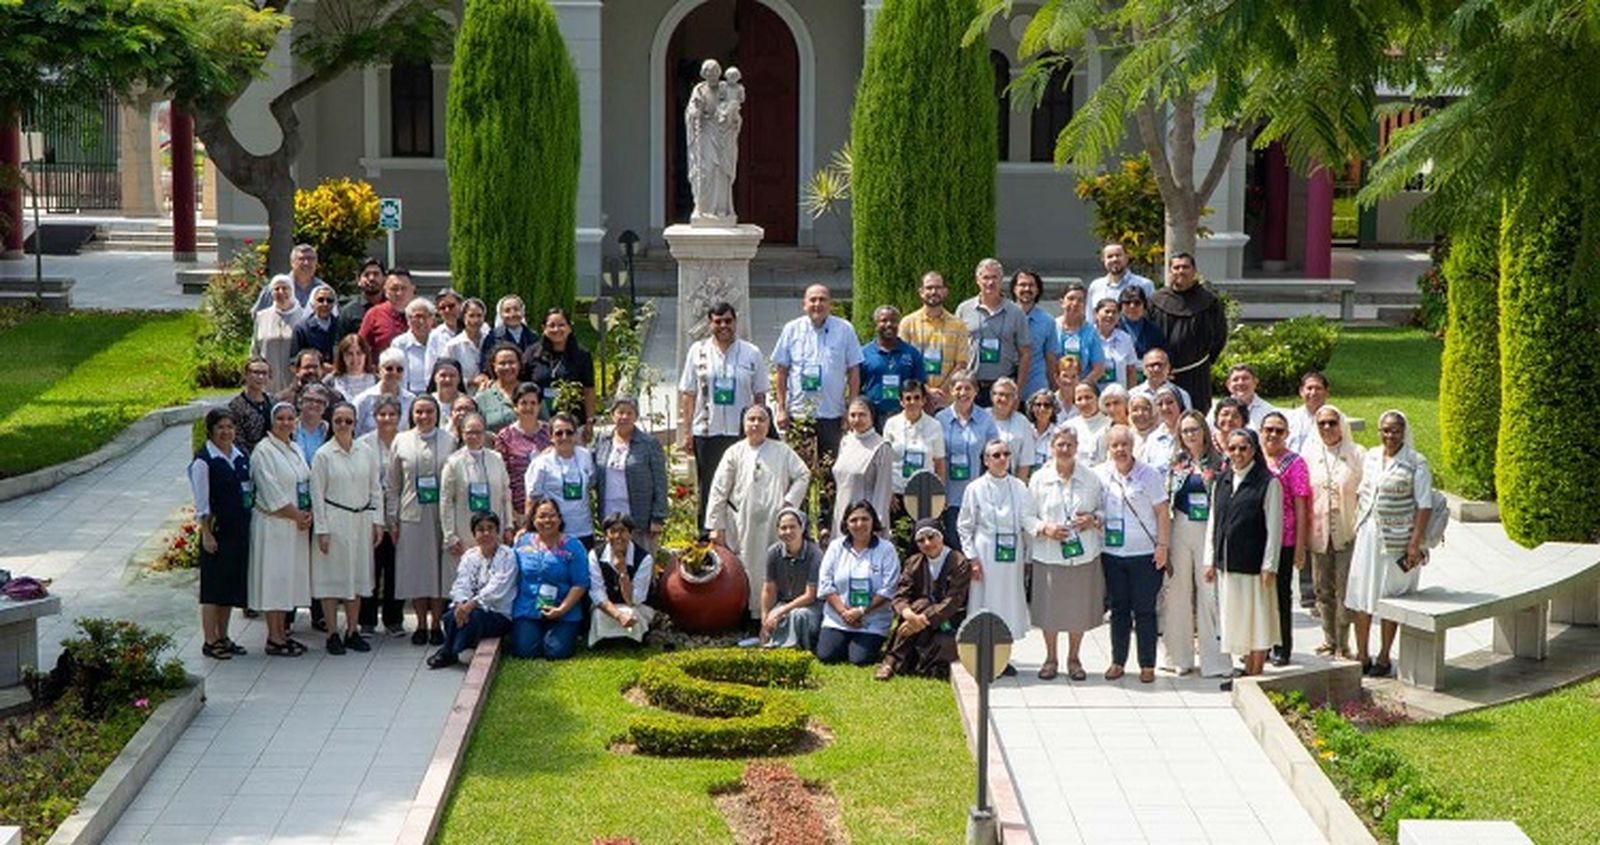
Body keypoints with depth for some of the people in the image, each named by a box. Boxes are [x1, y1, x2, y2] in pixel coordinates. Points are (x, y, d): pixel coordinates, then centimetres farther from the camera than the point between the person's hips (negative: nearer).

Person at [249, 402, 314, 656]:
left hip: (297, 524, 8)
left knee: (290, 576, 10)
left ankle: (282, 632, 17)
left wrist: (308, 513, -2)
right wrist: (296, 515, -13)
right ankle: (274, 638, -1)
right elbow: (272, 493, -15)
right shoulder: (264, 451, -11)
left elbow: (308, 484, 14)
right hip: (273, 524, -8)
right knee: (274, 576, -5)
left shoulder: (295, 450, 14)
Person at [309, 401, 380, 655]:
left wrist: (377, 521, 4)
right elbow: (317, 495, -5)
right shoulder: (323, 455, -5)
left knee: (357, 575, 9)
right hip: (334, 520, -4)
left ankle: (353, 631, 17)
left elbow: (375, 489, 9)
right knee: (332, 577, 0)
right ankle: (333, 634, 6)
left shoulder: (367, 452, 4)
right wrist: (322, 529, -9)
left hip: (361, 520, 4)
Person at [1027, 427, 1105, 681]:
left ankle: (1073, 658, 26)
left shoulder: (1091, 478, 1)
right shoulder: (1039, 479, -1)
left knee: (1080, 609, 9)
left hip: (1084, 554, 1)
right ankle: (1051, 658, 22)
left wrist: (1094, 519, -10)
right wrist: (1044, 528, -14)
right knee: (1050, 609, 5)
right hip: (1049, 554, -1)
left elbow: (1104, 508, 10)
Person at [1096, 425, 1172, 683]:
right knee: (1119, 609, 10)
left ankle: (1147, 665, 9)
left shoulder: (1149, 474, -4)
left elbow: (1162, 512, -2)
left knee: (1145, 611, 2)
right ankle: (1117, 661, 18)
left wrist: (1162, 546, -8)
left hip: (1144, 554, -3)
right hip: (1112, 553, 3)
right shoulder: (1101, 475, 4)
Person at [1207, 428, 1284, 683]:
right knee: (1236, 620, 11)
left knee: (1257, 619, 1)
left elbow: (1274, 527, -9)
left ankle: (1255, 675, 8)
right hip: (1227, 563, 6)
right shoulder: (1222, 482, 11)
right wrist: (1210, 560, 10)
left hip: (1254, 563, -6)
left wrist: (1269, 565, -13)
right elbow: (1213, 522, 15)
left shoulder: (1268, 483, -6)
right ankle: (1247, 672, 21)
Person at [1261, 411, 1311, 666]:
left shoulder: (1294, 463, -2)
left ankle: (1282, 648, 15)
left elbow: (1301, 507, -3)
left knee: (1281, 594, 5)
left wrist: (1300, 546, -7)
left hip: (1283, 541, -3)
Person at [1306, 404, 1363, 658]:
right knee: (1323, 589, 8)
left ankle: (1343, 644, 5)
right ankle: (1329, 639, 19)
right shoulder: (1309, 454, 7)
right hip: (1319, 532, 2)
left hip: (1347, 532, -2)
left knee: (1345, 589, -2)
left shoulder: (1356, 454, 1)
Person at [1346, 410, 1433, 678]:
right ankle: (1362, 656, 15)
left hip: (1396, 540, -5)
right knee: (1360, 596, 5)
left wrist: (1415, 543, -16)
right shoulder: (1370, 457, 7)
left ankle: (1384, 658, 18)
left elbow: (1424, 506, -11)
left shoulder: (1416, 463, -10)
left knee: (1390, 600, 6)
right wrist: (1356, 530, 13)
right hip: (1367, 535, 5)